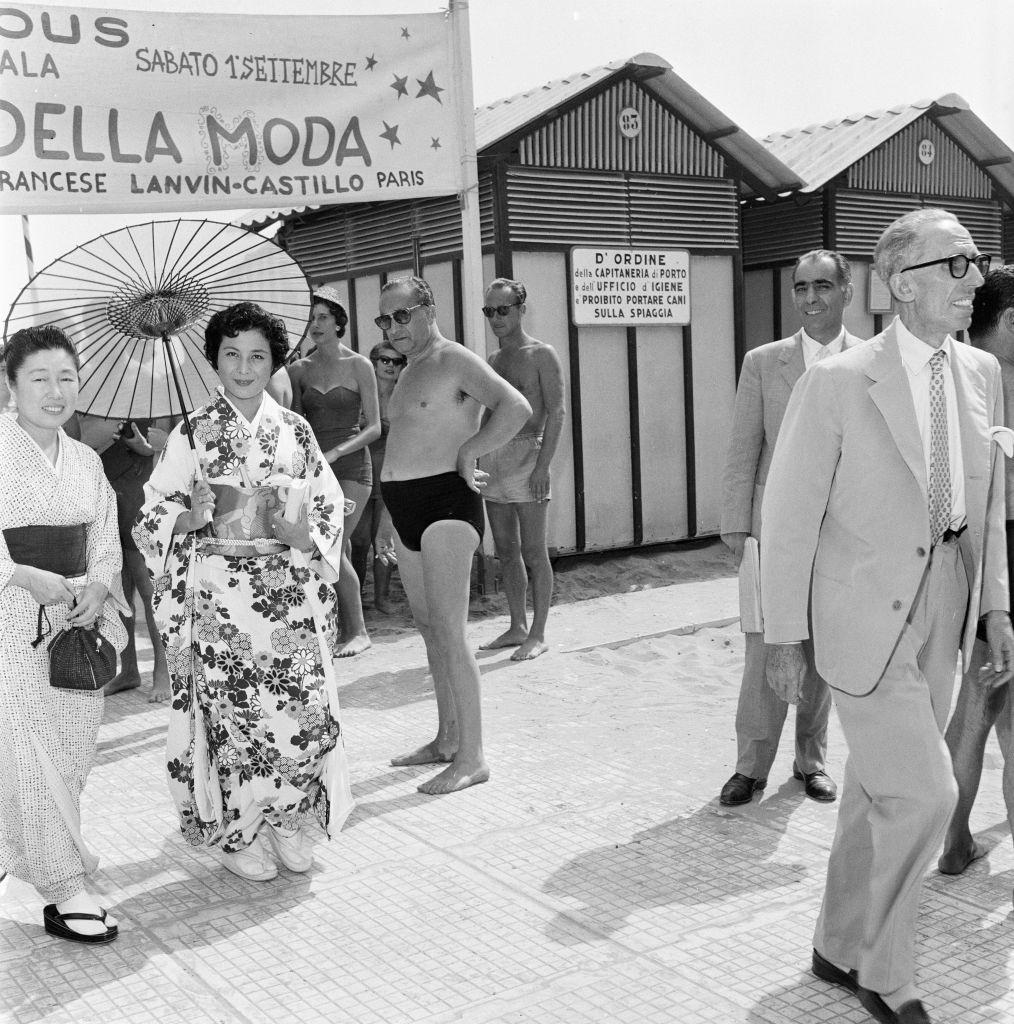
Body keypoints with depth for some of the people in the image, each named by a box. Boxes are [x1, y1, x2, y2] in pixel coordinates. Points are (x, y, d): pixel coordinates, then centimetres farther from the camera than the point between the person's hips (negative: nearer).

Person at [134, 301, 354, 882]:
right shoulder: (192, 433, 1)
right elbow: (154, 512, 4)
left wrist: (306, 533, -7)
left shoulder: (295, 430, 7)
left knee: (302, 706, -2)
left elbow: (330, 503, 11)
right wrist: (192, 517, -16)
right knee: (230, 709, 0)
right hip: (218, 592, -2)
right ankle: (237, 833, 18)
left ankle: (291, 822, 19)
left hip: (289, 590, 2)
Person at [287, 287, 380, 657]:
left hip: (351, 466, -4)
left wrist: (335, 452, -14)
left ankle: (357, 631, -1)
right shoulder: (300, 369, 10)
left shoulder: (358, 366, 0)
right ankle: (349, 630, 12)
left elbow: (374, 427, -3)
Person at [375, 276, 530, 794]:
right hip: (406, 508, 10)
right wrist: (387, 520, 25)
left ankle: (471, 758, -4)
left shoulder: (455, 361, -9)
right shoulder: (410, 371, 20)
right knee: (428, 628, 14)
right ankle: (447, 739, 25)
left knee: (448, 633, -10)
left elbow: (516, 407, -25)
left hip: (445, 503, -10)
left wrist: (465, 454, -20)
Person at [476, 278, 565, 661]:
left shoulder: (541, 355, -3)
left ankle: (537, 635, 2)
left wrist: (543, 464, -19)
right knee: (506, 550, 10)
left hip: (526, 454, -7)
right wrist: (476, 461, 12)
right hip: (491, 458, 7)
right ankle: (517, 627, 19)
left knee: (533, 551, -4)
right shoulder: (493, 361, 17)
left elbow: (557, 411, -10)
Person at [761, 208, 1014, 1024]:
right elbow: (790, 514, -11)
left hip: (944, 606, 6)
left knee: (878, 788, 17)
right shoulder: (838, 384, -15)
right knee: (923, 793, -8)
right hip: (866, 613, -6)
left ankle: (842, 948, 35)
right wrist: (783, 636, -8)